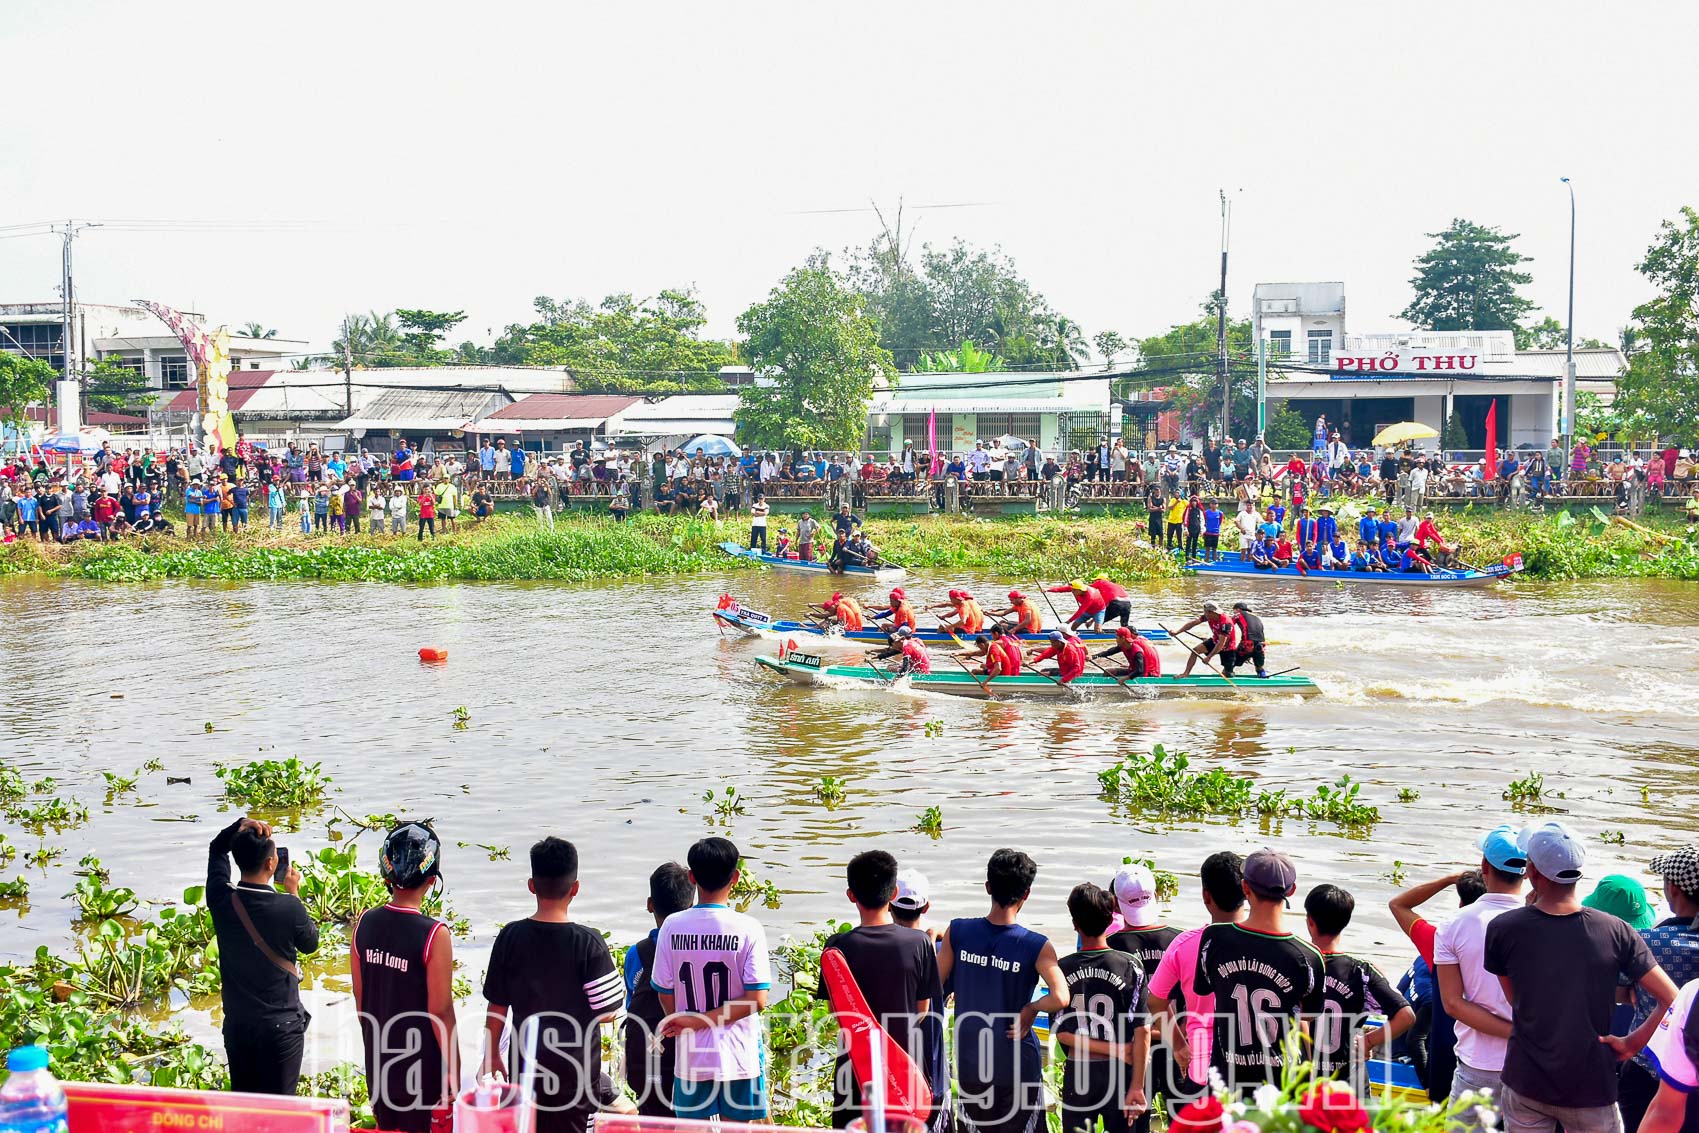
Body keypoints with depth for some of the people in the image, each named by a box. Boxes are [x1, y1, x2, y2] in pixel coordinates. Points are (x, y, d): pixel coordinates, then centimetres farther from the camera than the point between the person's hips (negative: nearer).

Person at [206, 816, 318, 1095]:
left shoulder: (221, 899, -9)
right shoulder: (289, 908, -19)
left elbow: (216, 849, 11)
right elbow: (310, 944, 3)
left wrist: (239, 826, -5)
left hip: (237, 1024, 4)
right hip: (281, 1026, -4)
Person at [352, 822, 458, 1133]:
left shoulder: (364, 923, -5)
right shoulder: (434, 935, -21)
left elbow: (360, 999, 6)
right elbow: (440, 1012, -16)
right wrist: (453, 1070, -5)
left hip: (378, 1063, 5)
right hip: (422, 1070, -5)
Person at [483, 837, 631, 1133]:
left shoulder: (511, 936, -5)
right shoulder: (588, 942, -13)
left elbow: (497, 1006, 2)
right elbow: (607, 1012, -10)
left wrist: (493, 1055, 14)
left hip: (524, 1066, 3)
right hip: (575, 1068, -2)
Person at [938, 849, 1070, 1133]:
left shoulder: (958, 932, -8)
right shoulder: (1037, 947, -15)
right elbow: (1060, 998, -28)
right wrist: (1031, 1008, -11)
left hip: (969, 1065, 3)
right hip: (1016, 1066, -3)